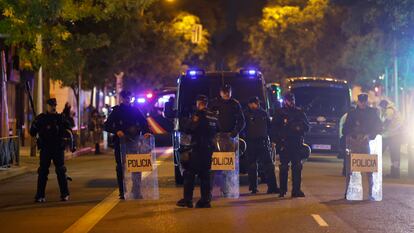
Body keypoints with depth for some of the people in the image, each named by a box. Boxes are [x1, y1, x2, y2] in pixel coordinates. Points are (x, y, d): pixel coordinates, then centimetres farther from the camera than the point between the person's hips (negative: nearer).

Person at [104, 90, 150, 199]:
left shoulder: (135, 110, 10)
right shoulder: (116, 111, 5)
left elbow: (144, 122, 9)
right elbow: (107, 126, 2)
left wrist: (146, 131, -12)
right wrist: (116, 131, -16)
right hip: (120, 142, -1)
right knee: (121, 167, -1)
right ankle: (122, 192, 3)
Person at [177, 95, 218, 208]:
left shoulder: (198, 115, -11)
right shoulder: (213, 116, 10)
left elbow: (187, 130, -10)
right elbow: (215, 131, 21)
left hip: (197, 148, -6)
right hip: (209, 148, 6)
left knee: (189, 173, -1)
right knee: (205, 174, 11)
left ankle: (187, 200, -4)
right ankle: (205, 200, 7)